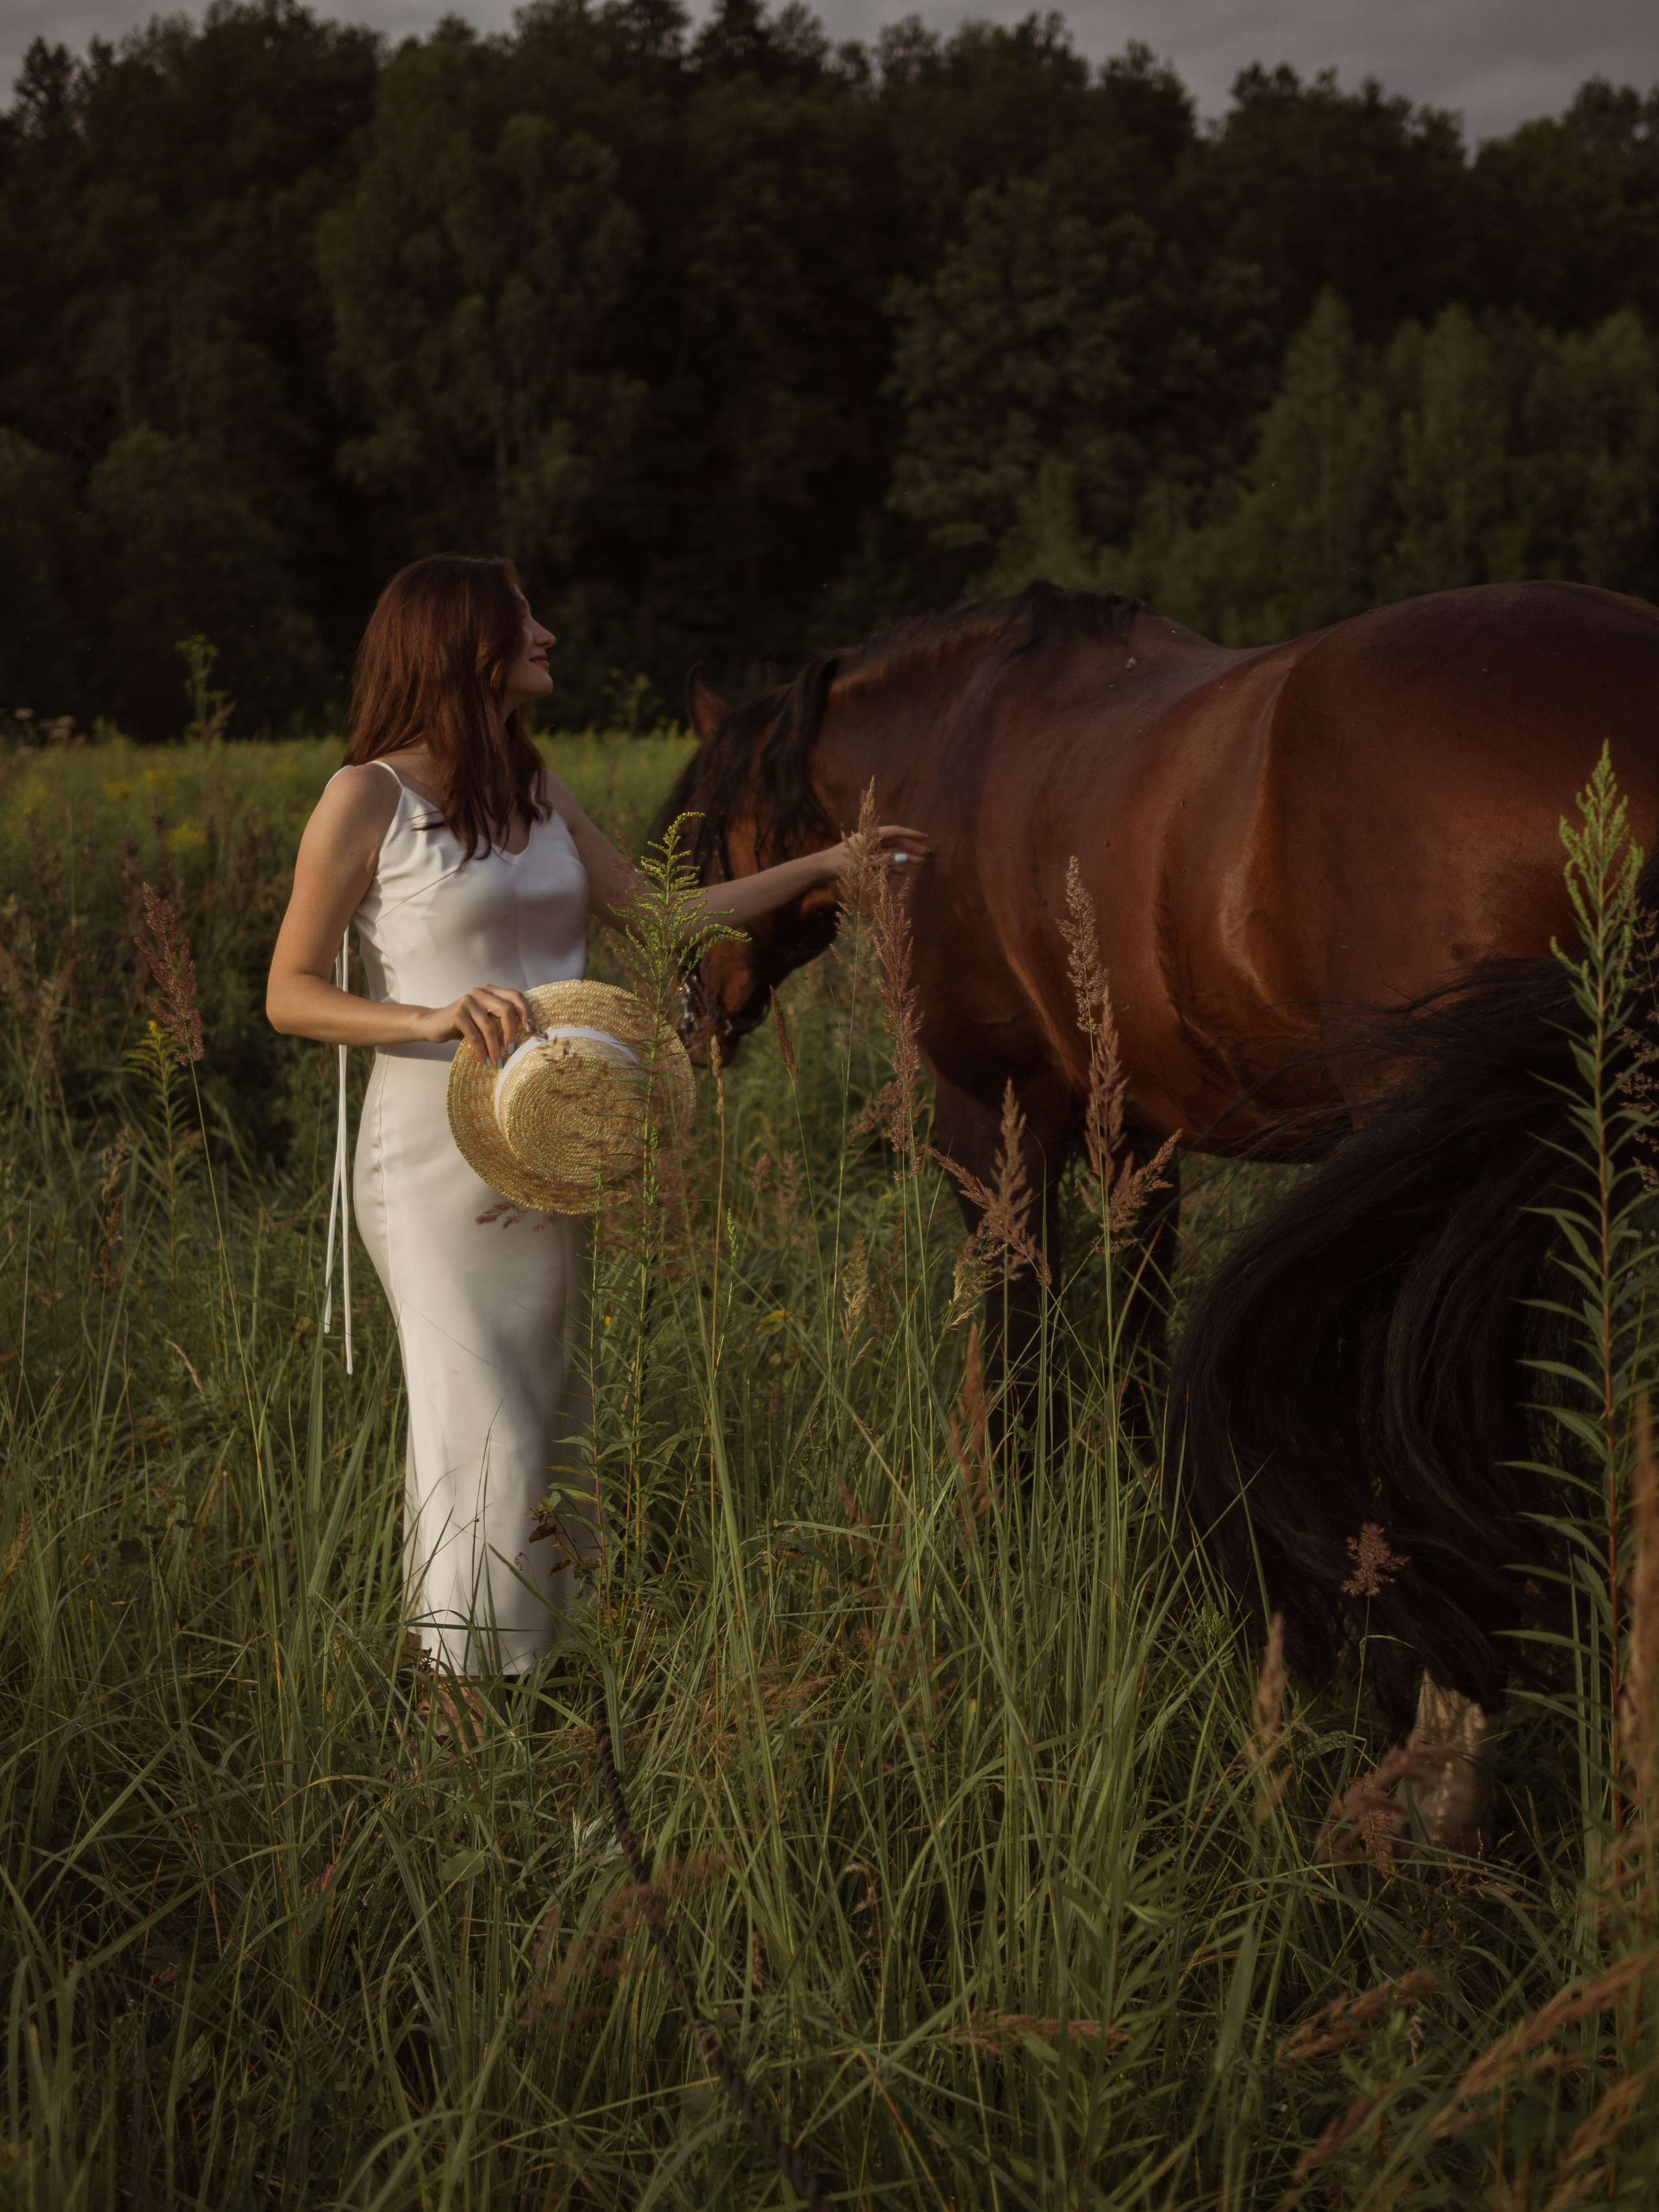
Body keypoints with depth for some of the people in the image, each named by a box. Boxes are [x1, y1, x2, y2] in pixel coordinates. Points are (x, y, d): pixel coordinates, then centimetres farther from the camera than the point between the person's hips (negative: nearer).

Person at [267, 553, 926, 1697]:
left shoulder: (538, 792, 13)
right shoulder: (369, 799, -6)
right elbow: (291, 995, -5)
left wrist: (823, 864, 20)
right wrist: (433, 1018, -21)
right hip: (437, 1160, -7)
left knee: (555, 1427, 10)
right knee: (484, 1438, -6)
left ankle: (540, 1672, 20)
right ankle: (464, 1689, 7)